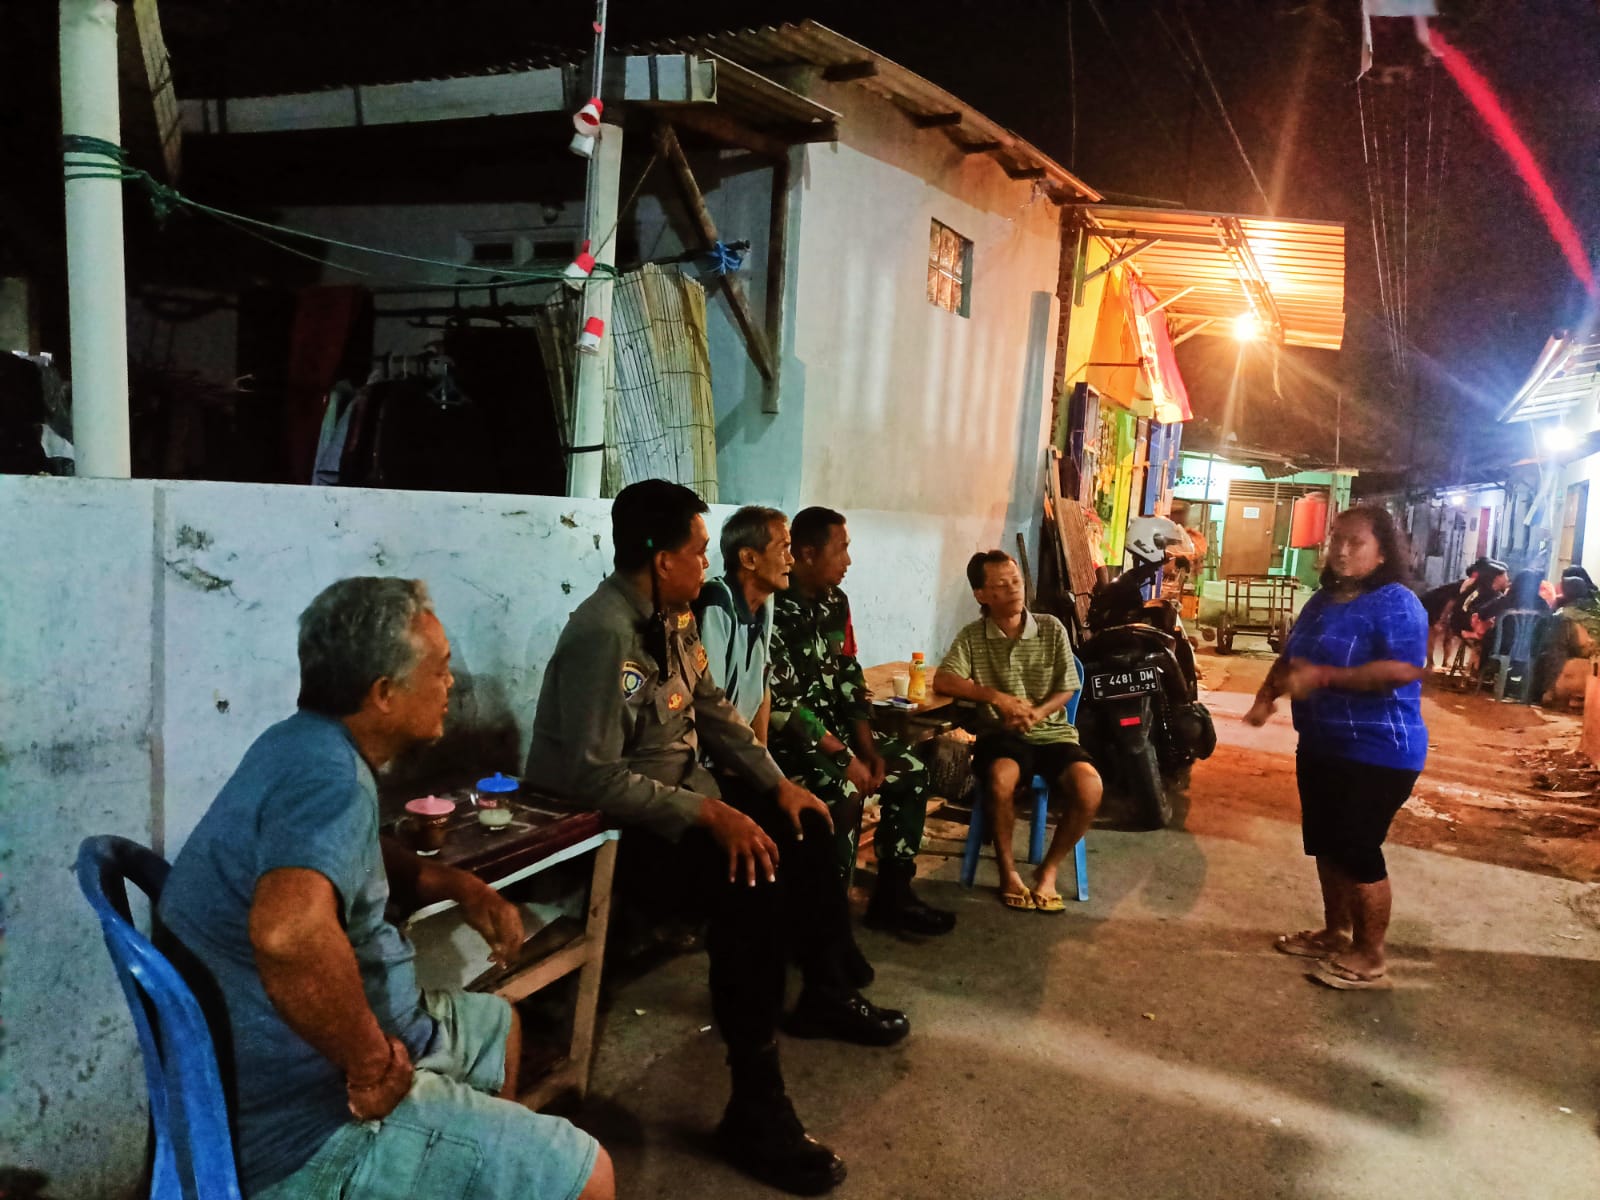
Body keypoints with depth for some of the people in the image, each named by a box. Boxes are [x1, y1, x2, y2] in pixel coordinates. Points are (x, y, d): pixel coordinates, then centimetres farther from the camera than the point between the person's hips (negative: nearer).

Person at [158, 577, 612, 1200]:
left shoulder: (305, 745, 3)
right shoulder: (328, 775, -28)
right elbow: (289, 933, -47)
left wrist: (465, 889, 8)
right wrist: (373, 1064, -31)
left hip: (281, 1062, 10)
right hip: (308, 1125, -10)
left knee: (498, 1025, 30)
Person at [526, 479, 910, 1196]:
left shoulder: (673, 616, 3)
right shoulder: (604, 634, -27)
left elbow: (714, 710, 11)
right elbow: (593, 777, -30)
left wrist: (777, 784, 2)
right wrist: (709, 813, -30)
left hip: (682, 786, 10)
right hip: (613, 814, -10)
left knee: (806, 828, 9)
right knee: (753, 877, -28)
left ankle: (823, 993, 29)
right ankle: (755, 1108, -18)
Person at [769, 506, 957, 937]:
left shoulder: (835, 601, 5)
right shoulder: (776, 610, -22)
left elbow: (849, 678, 9)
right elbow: (781, 706, -25)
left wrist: (868, 748, -2)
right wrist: (844, 756, -22)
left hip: (832, 727, 9)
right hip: (784, 737, -9)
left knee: (911, 769, 4)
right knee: (843, 792, -31)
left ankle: (892, 896, 10)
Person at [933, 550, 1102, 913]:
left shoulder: (1051, 629, 4)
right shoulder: (971, 637, 1)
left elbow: (1067, 690, 5)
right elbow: (942, 681, -11)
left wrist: (1036, 714, -14)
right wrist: (997, 697, -18)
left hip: (1053, 732, 2)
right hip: (1003, 734, -2)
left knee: (1089, 787, -29)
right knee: (1002, 778, -37)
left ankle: (1048, 869, -5)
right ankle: (1008, 871, -12)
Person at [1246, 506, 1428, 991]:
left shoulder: (1396, 603, -16)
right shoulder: (1323, 600, 11)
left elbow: (1403, 670, -28)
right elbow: (1290, 657, 18)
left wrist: (1322, 677, -30)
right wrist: (1266, 697, 0)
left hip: (1377, 752, -9)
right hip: (1321, 745, 9)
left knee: (1358, 849, -4)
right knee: (1325, 844, 16)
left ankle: (1369, 958, 10)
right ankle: (1336, 933, 32)